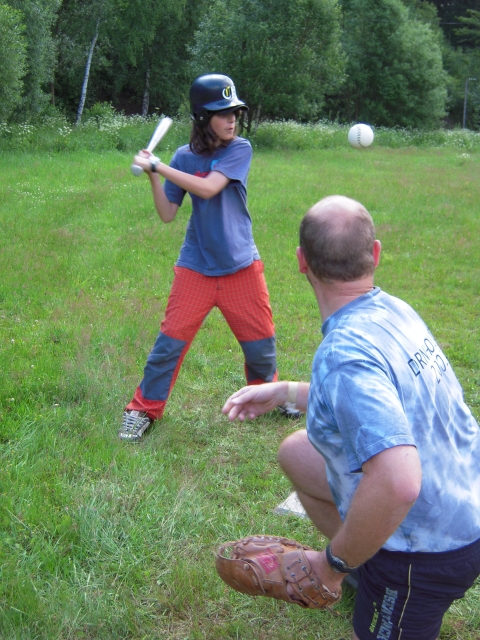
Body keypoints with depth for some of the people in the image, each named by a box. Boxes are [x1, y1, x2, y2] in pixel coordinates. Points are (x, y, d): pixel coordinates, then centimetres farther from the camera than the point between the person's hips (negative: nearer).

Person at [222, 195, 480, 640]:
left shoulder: (345, 353, -33)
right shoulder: (394, 310, -5)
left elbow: (397, 485, -43)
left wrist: (334, 563, -26)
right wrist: (284, 392, 14)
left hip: (428, 548, -8)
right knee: (295, 453, 19)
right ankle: (360, 570, 32)